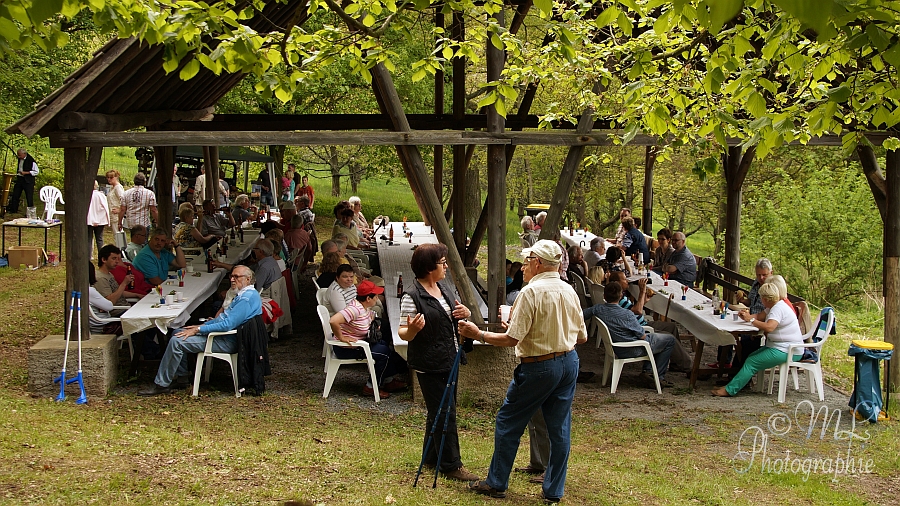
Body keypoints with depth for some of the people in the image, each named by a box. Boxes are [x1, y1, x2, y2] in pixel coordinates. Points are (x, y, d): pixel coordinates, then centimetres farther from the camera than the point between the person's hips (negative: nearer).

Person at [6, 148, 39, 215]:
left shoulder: (31, 161, -16)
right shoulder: (20, 159, 8)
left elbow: (36, 171, -16)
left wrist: (25, 173, -20)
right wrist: (18, 173, 13)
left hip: (28, 181, -8)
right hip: (20, 179, 8)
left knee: (29, 197, -2)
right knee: (15, 194, 11)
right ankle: (13, 209, 23)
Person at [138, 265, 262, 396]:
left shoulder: (247, 298, -20)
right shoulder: (242, 294, 14)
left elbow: (227, 325, -26)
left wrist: (198, 330, -19)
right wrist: (201, 326, 11)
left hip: (227, 341, -11)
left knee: (176, 341, -16)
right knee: (178, 332, 15)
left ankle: (161, 384, -7)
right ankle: (181, 376, 16)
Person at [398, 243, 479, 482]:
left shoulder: (443, 288, 10)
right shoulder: (412, 296, -16)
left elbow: (454, 314, 23)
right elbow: (403, 333, -15)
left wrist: (465, 313, -1)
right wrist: (412, 329, -38)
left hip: (449, 360, 9)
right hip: (429, 364, -9)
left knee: (440, 411, 16)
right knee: (443, 412, -5)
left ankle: (432, 458, 28)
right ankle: (451, 465, 2)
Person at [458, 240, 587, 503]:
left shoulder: (531, 292, -17)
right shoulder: (569, 291, 3)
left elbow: (511, 339, -19)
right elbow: (582, 336, 10)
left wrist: (478, 334, -9)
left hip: (538, 367, -7)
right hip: (569, 362, 7)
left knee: (508, 422, 8)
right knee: (559, 427, 12)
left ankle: (496, 483, 17)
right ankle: (554, 489, 20)